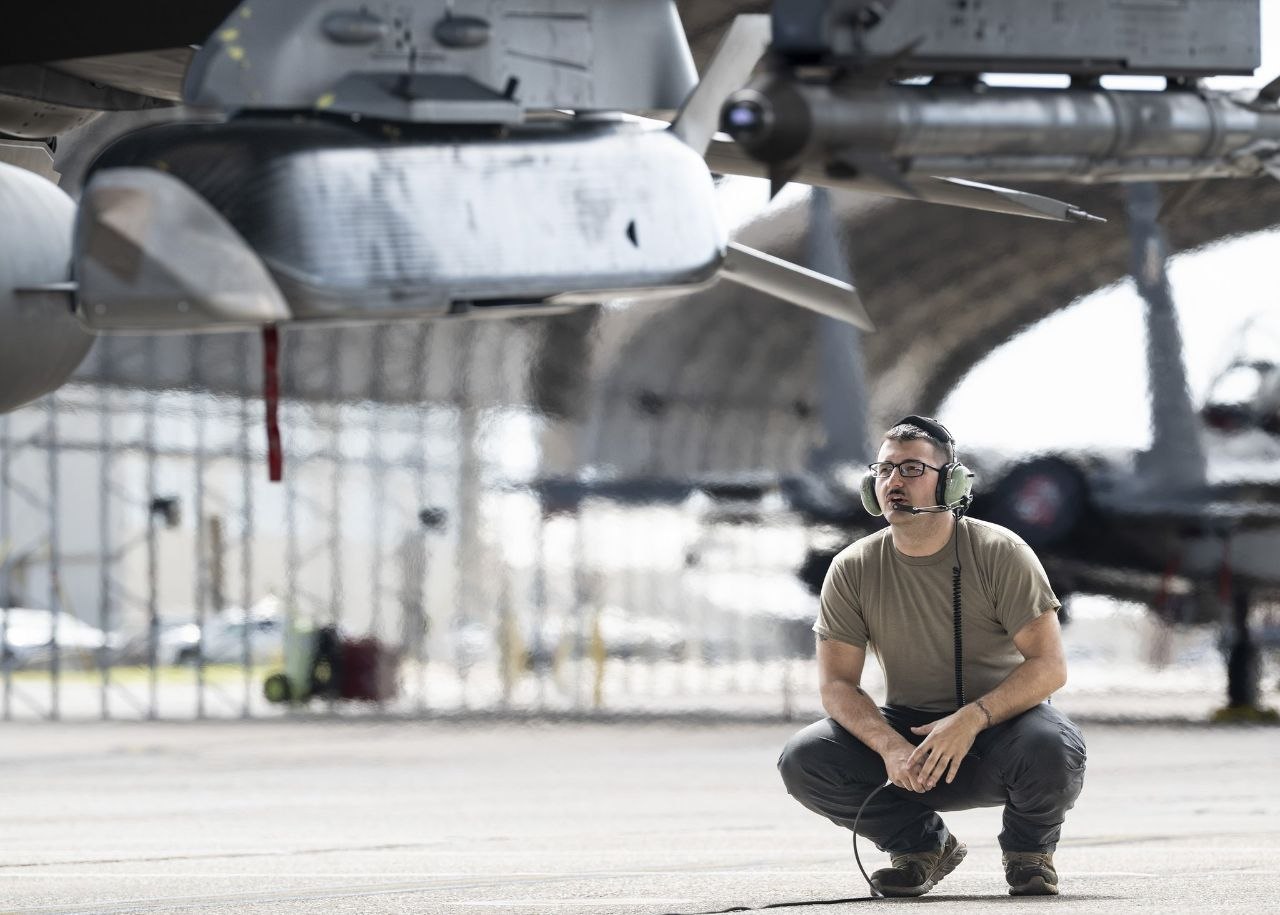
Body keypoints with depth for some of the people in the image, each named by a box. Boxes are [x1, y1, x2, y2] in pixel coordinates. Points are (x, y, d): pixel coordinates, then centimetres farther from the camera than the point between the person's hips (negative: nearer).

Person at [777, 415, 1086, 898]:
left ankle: (1028, 849, -2)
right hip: (909, 729, 3)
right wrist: (889, 746, -26)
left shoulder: (999, 553, -12)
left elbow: (1049, 666, -17)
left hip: (1000, 721, -3)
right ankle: (923, 845, 2)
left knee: (1050, 747, -37)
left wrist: (970, 720, -33)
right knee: (802, 760, -22)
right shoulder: (852, 570, -4)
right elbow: (836, 682, -6)